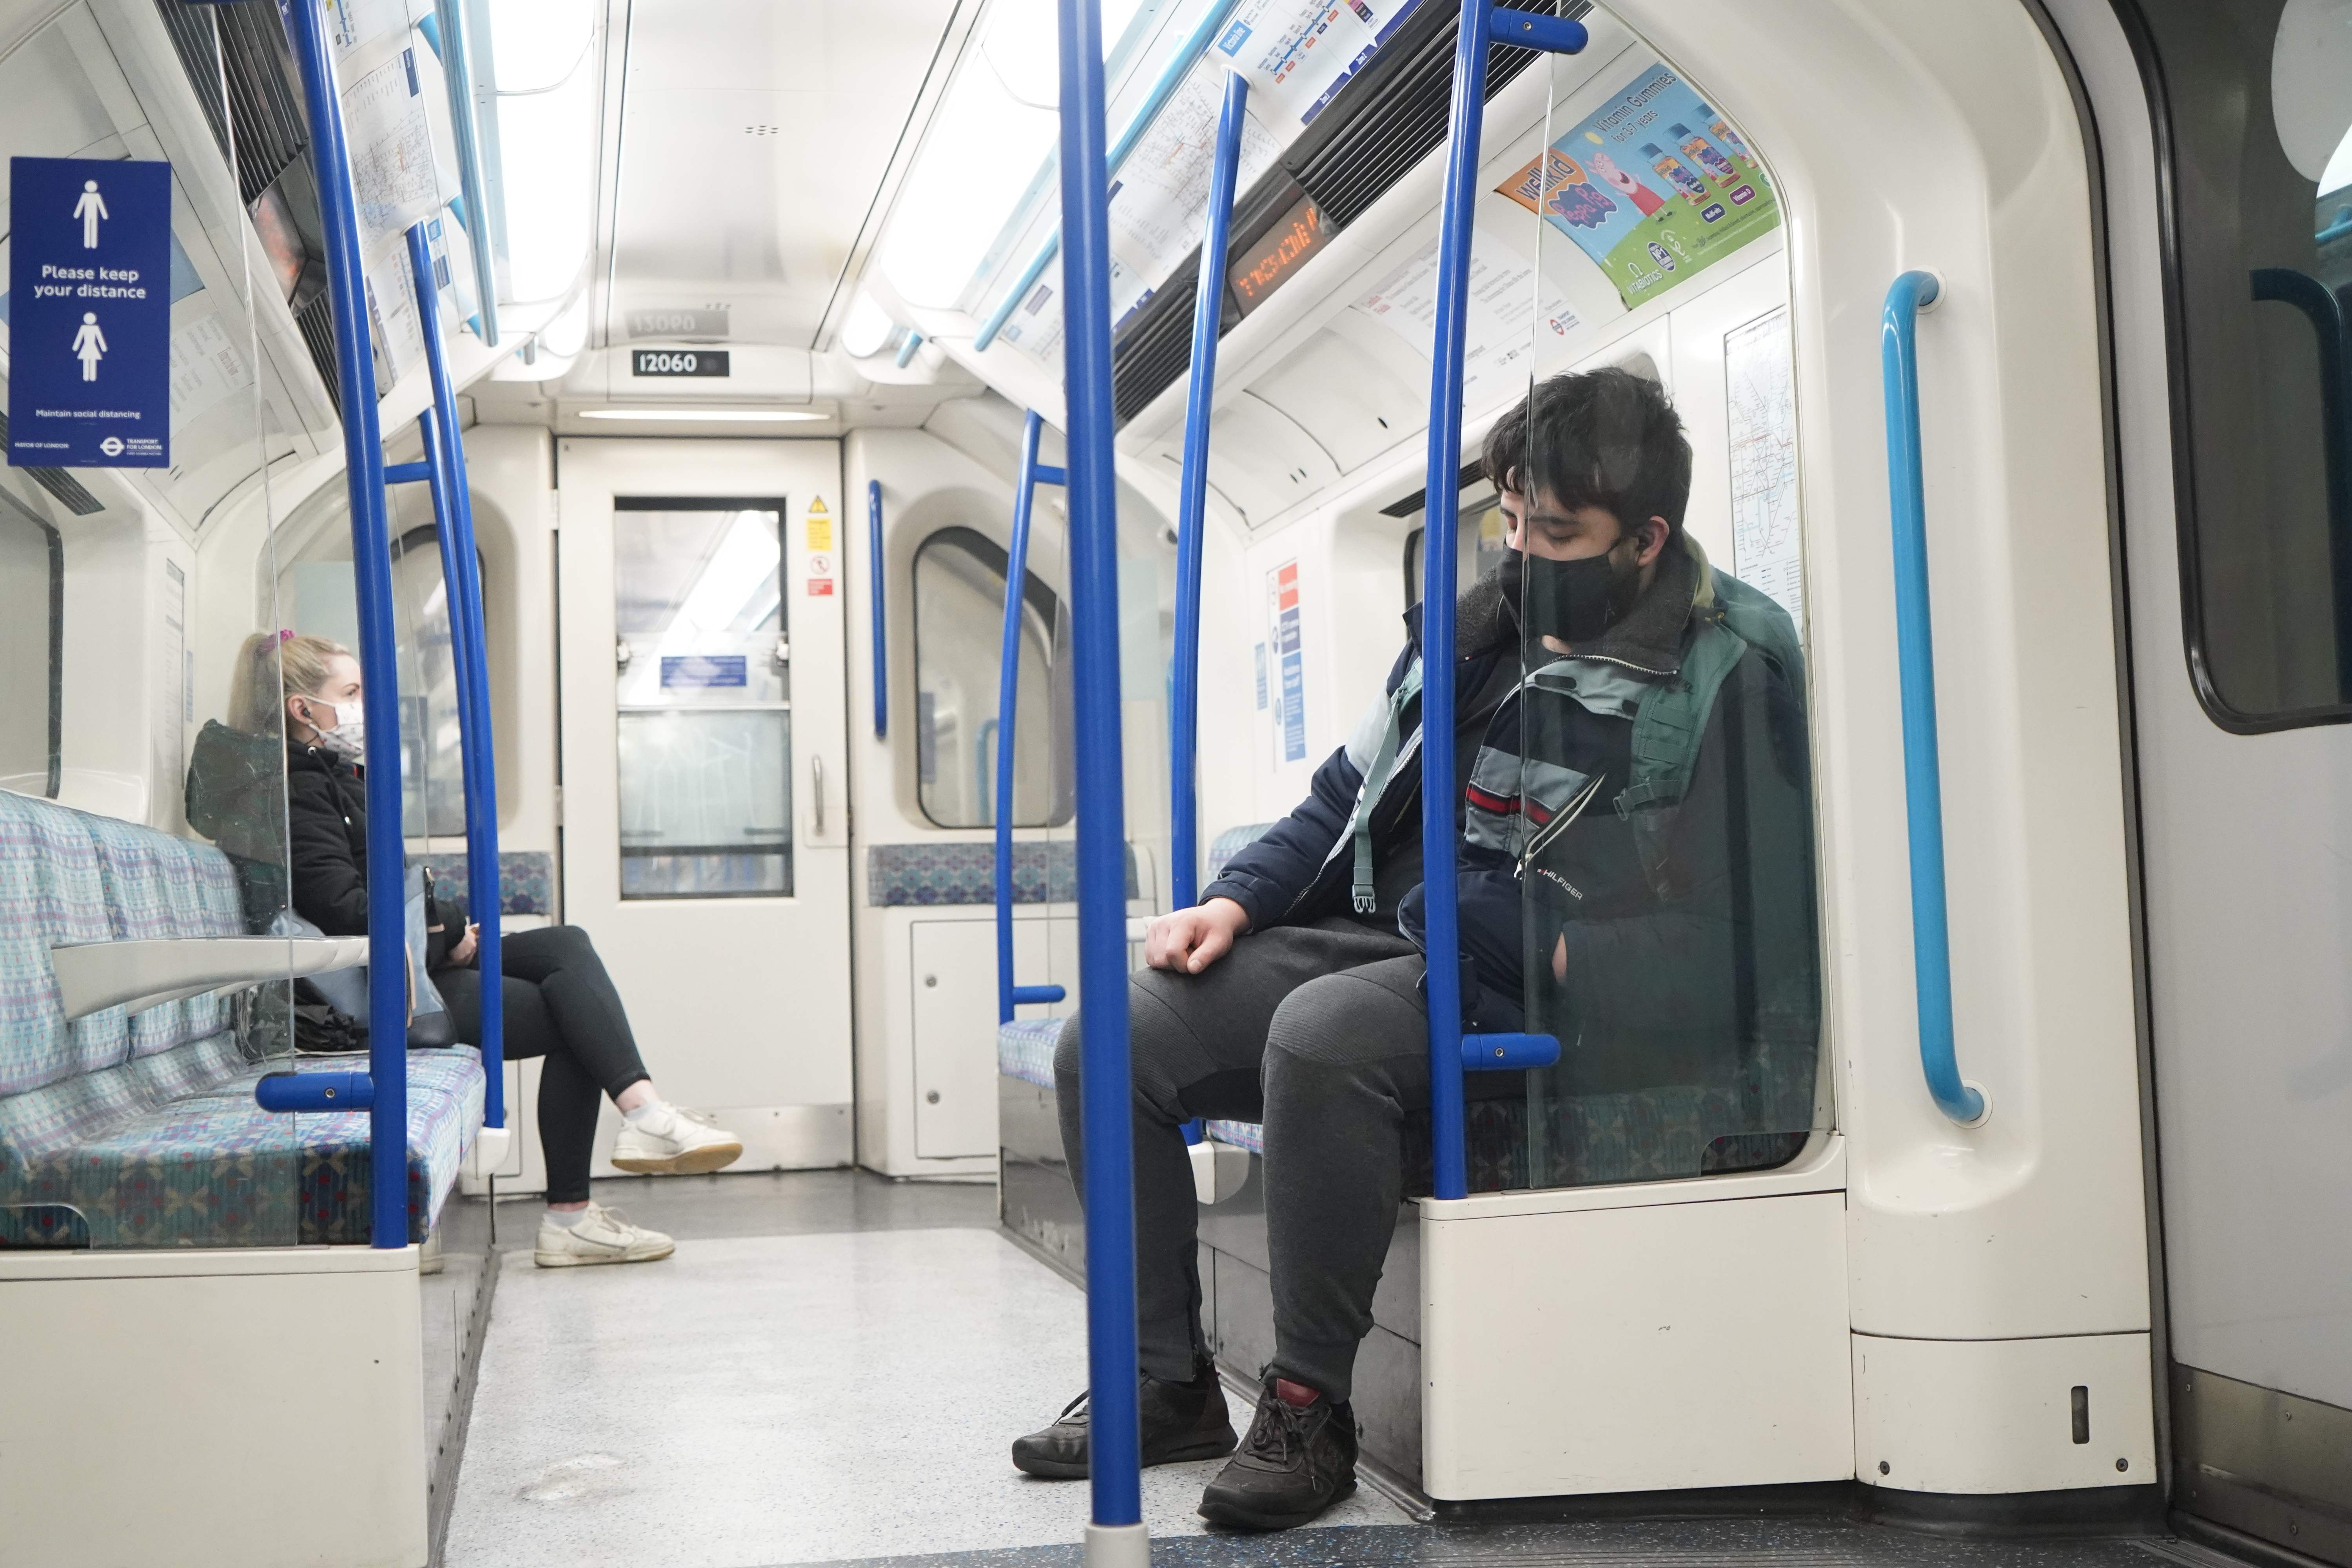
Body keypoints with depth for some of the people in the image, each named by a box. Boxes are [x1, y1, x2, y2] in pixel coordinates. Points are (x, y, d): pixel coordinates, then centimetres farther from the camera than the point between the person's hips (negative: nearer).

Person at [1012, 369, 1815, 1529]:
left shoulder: (1728, 676, -6)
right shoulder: (1475, 631, 14)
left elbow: (1757, 921, -10)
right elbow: (1347, 799, 22)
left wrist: (1587, 961, -24)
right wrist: (1237, 898, 7)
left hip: (1522, 992, -7)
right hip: (1370, 938, 8)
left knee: (1321, 1034, -37)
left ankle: (1309, 1408, -21)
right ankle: (1168, 1381, 4)